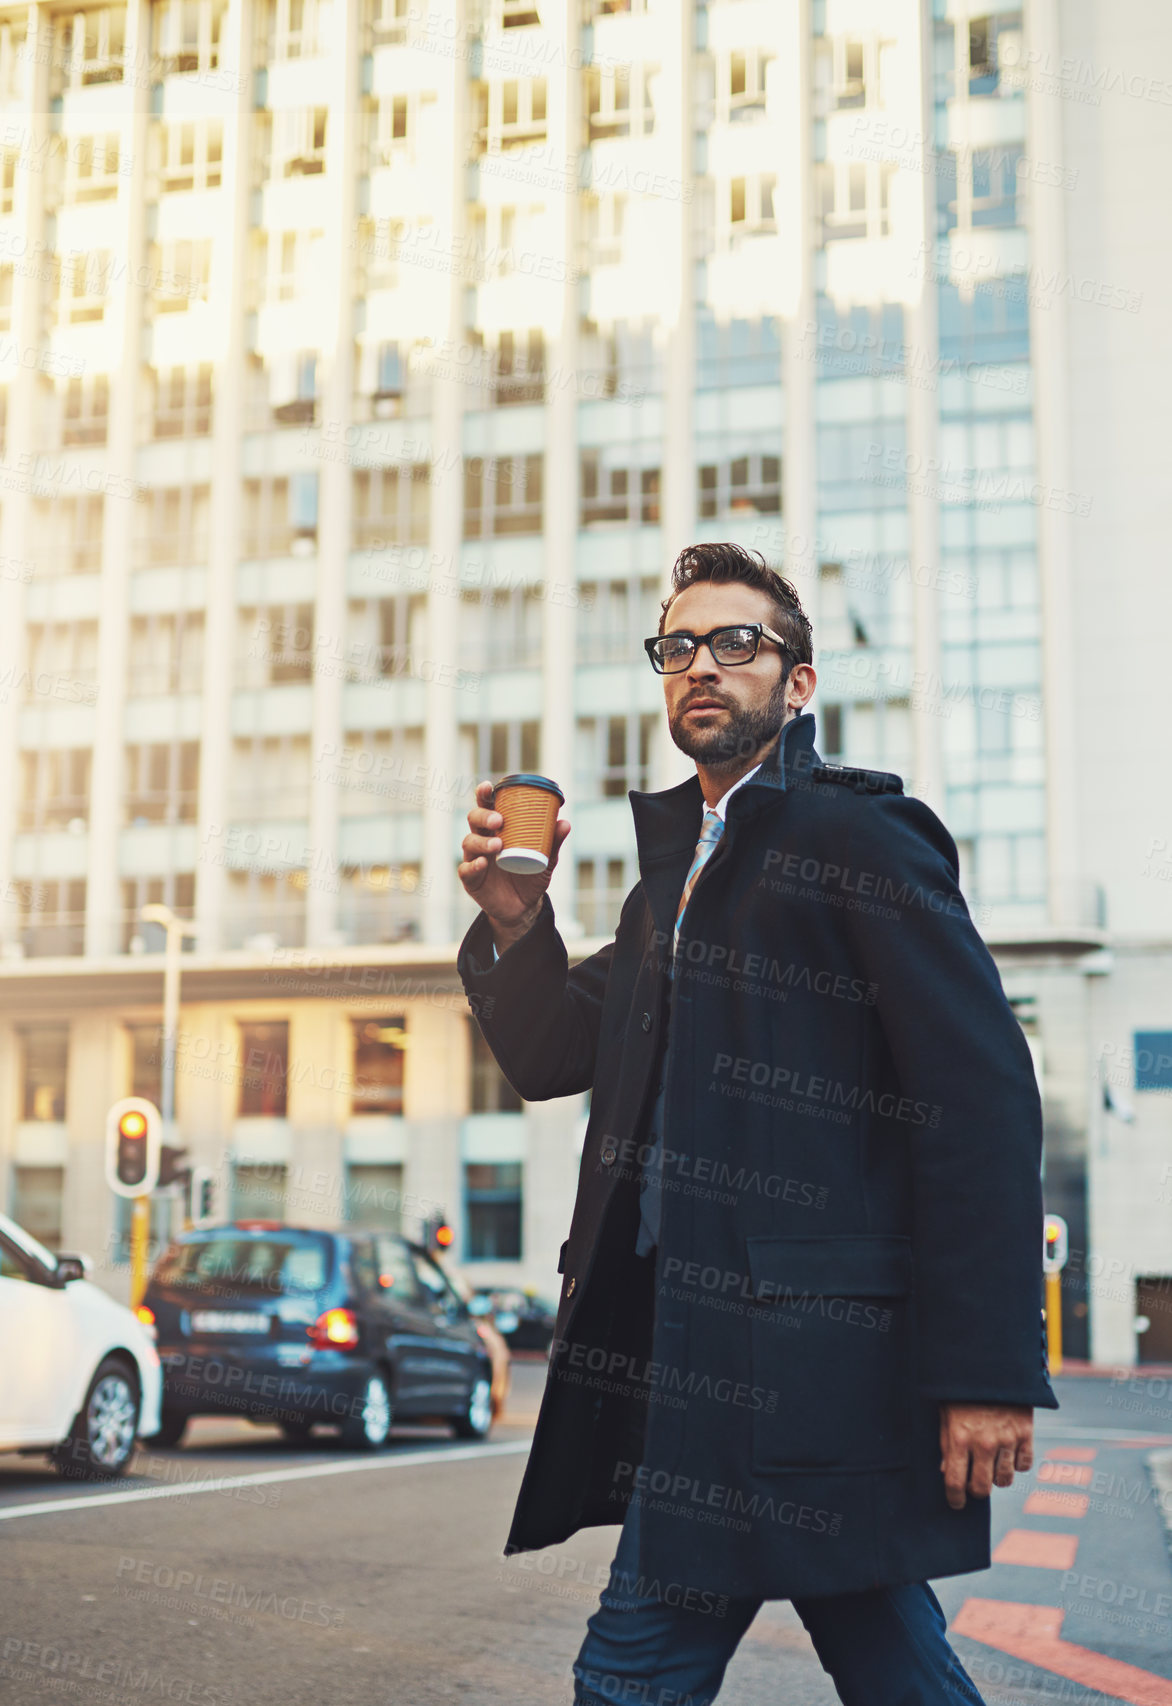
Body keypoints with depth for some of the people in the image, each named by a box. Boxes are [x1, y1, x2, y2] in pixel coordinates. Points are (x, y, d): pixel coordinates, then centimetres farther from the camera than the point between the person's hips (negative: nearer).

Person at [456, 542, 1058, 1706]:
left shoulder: (859, 835, -6)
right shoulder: (675, 866, 19)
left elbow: (981, 1100, -14)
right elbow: (553, 1057, 21)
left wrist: (988, 1369, -19)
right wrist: (514, 924, 1)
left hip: (791, 1340, -7)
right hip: (693, 1328, 8)